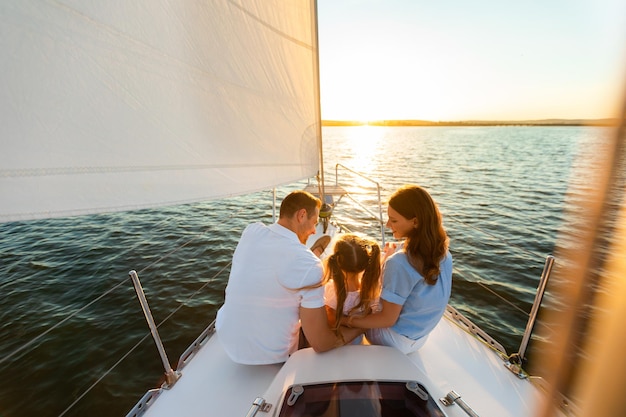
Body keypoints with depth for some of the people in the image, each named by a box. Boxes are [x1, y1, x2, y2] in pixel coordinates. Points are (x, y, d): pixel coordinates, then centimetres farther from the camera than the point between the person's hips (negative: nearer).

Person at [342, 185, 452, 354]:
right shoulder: (443, 252, -11)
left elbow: (388, 319, -25)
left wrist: (349, 321, -16)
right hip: (421, 335, 7)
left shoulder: (399, 263, -34)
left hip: (399, 340, -7)